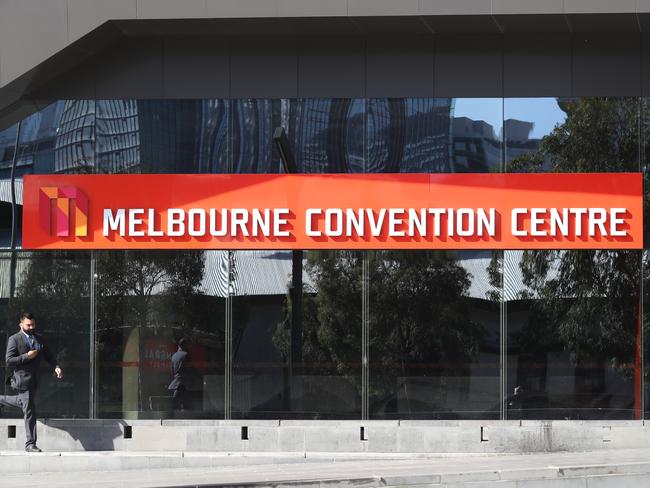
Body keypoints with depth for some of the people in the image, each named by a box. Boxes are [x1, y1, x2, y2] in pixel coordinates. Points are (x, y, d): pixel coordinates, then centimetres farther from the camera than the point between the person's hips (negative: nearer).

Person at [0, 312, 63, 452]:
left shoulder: (39, 338, 11)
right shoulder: (14, 339, -9)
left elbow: (48, 355, 15)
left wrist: (56, 366, -2)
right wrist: (27, 356, -21)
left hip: (33, 379, 7)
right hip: (22, 379, -7)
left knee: (24, 402, 27)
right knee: (29, 412, -6)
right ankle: (30, 444, -1)